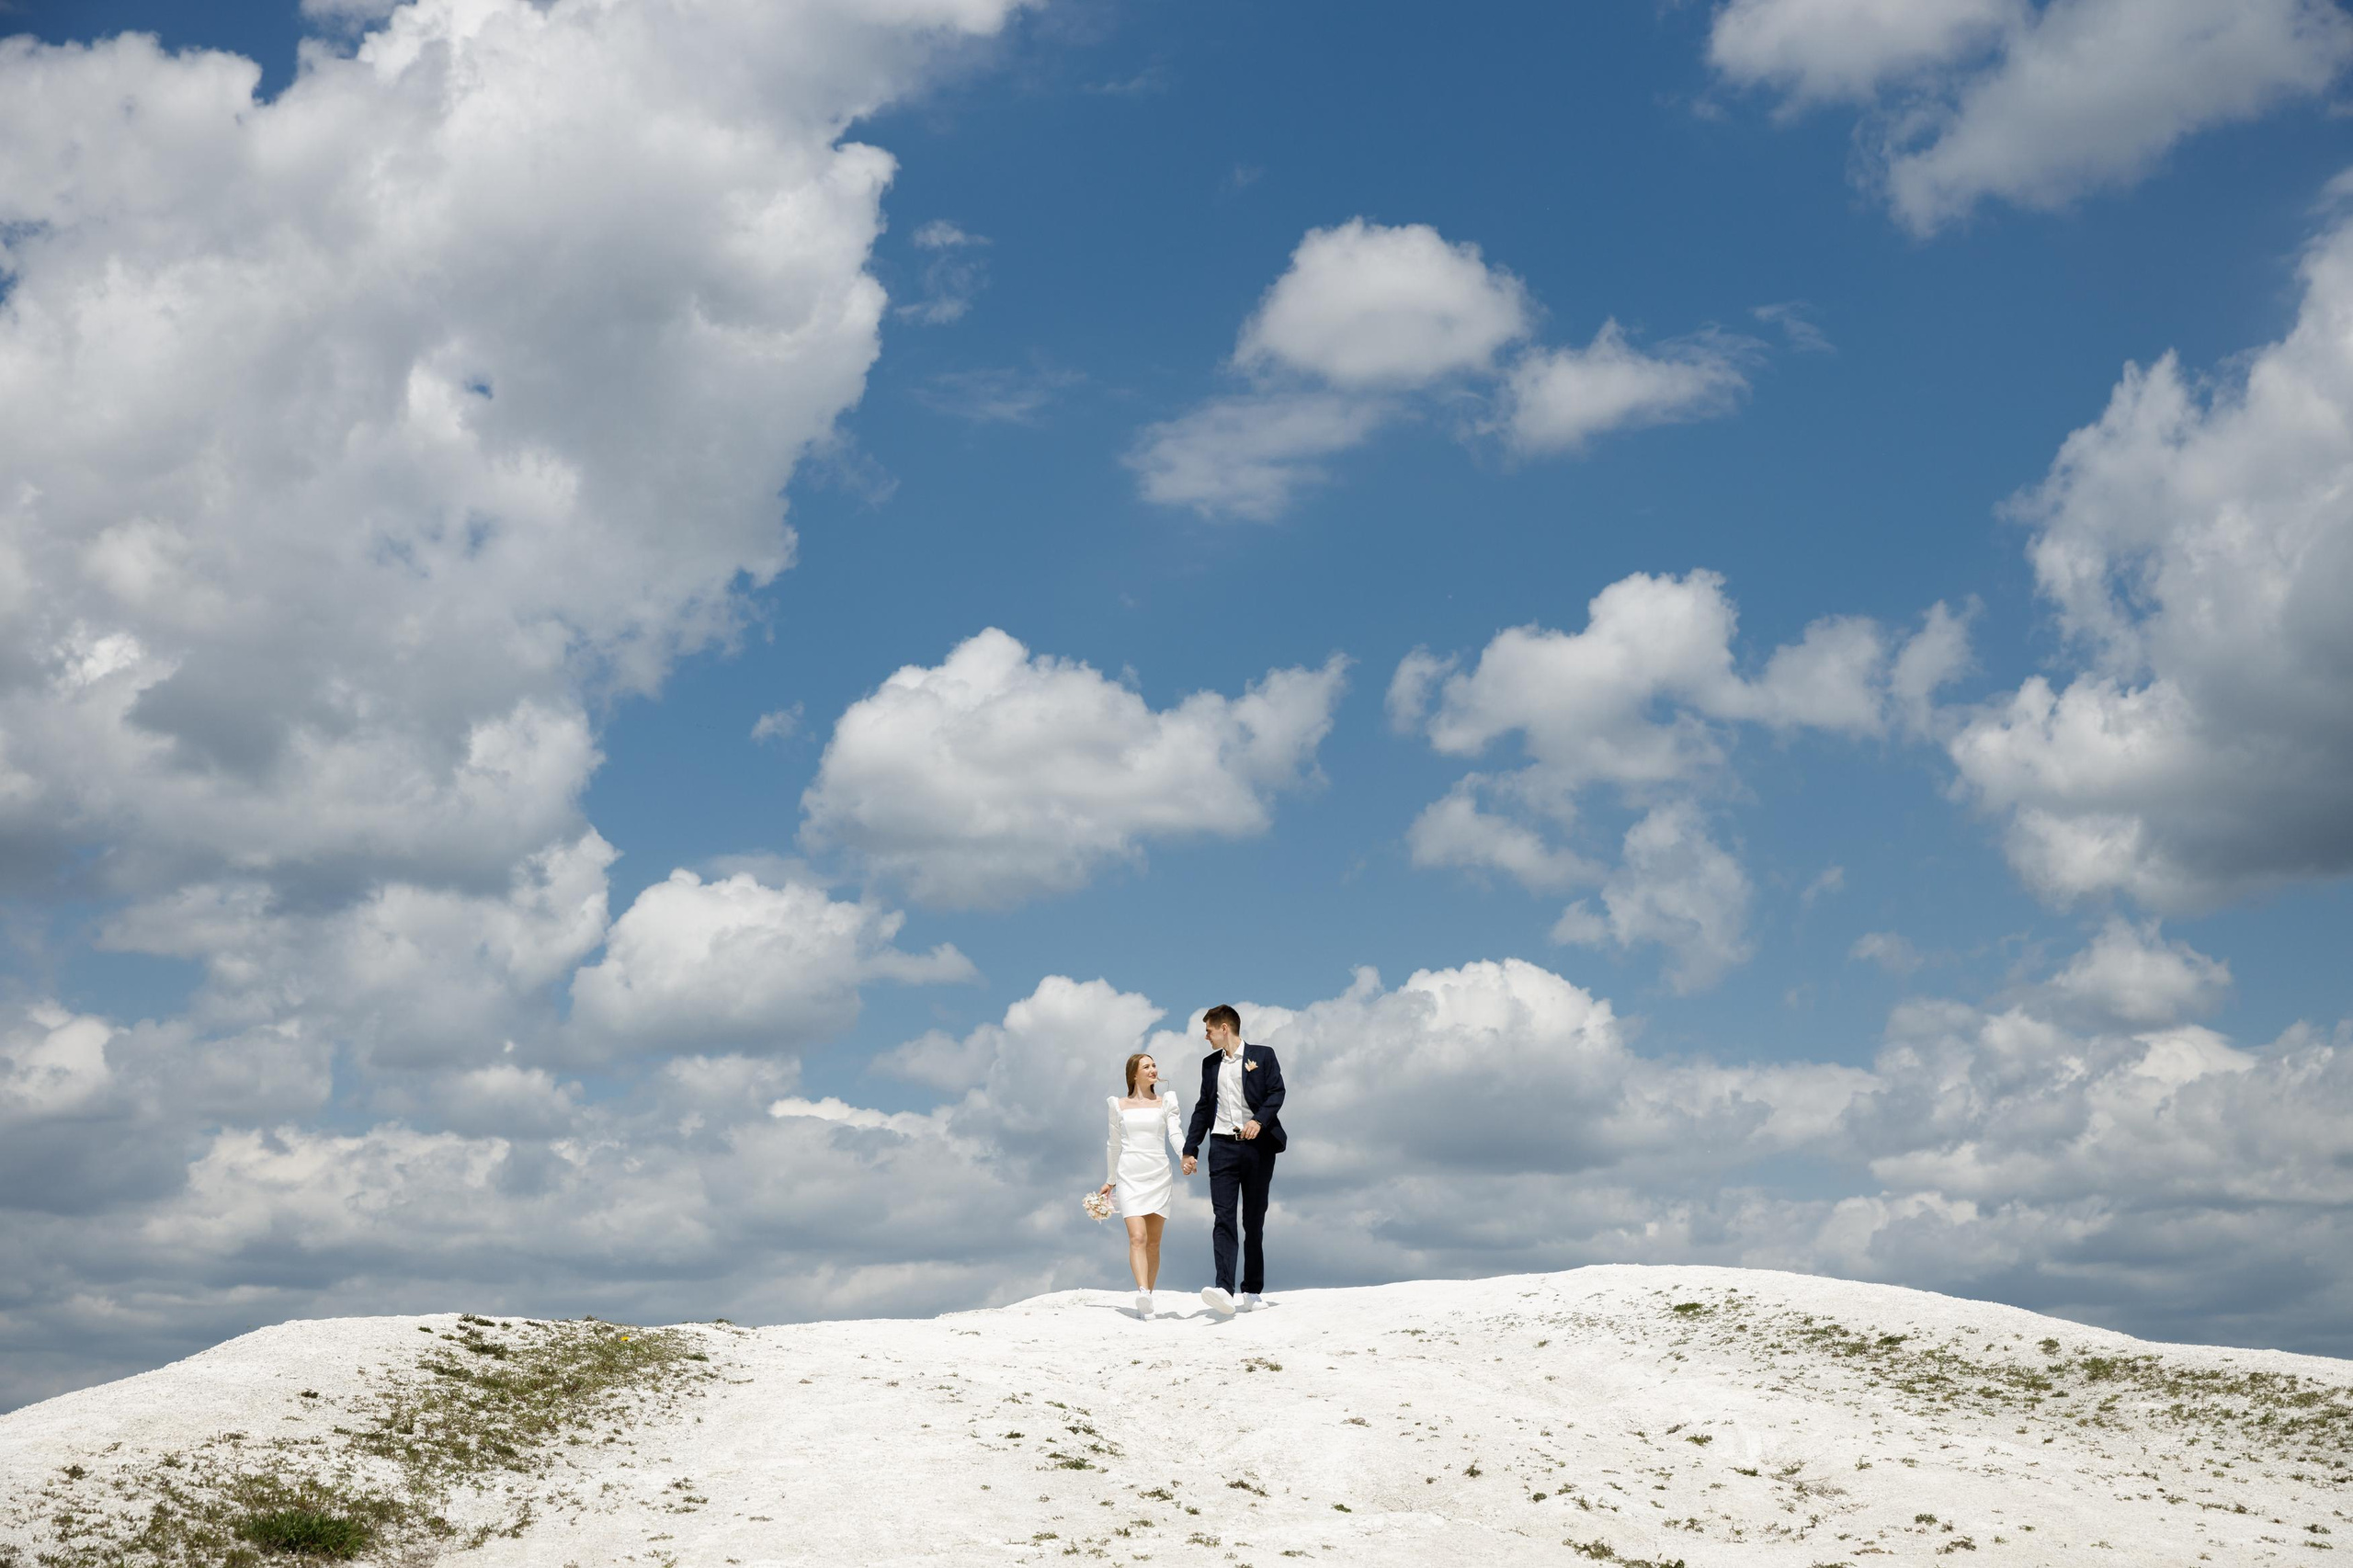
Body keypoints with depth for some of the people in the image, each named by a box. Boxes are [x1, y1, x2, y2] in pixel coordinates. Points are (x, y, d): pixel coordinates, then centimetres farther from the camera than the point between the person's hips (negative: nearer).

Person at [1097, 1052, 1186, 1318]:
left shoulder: (1165, 1102, 10)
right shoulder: (1119, 1105, 10)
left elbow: (1175, 1134, -1)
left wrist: (1185, 1157, -21)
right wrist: (1110, 1180, 21)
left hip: (1159, 1175, 2)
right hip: (1130, 1174, -2)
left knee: (1153, 1241, 4)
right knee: (1137, 1237, -18)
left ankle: (1147, 1299, 10)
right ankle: (1143, 1293, -33)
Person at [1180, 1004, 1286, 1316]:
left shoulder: (1262, 1056, 5)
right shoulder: (1210, 1063, 18)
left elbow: (1277, 1092, -4)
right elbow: (1203, 1108, 20)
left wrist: (1259, 1120, -21)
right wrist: (1190, 1149, 15)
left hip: (1257, 1146, -2)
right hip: (1223, 1146, 2)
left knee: (1254, 1220, 3)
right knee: (1223, 1217, -12)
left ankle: (1252, 1290, 10)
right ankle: (1224, 1288, -24)